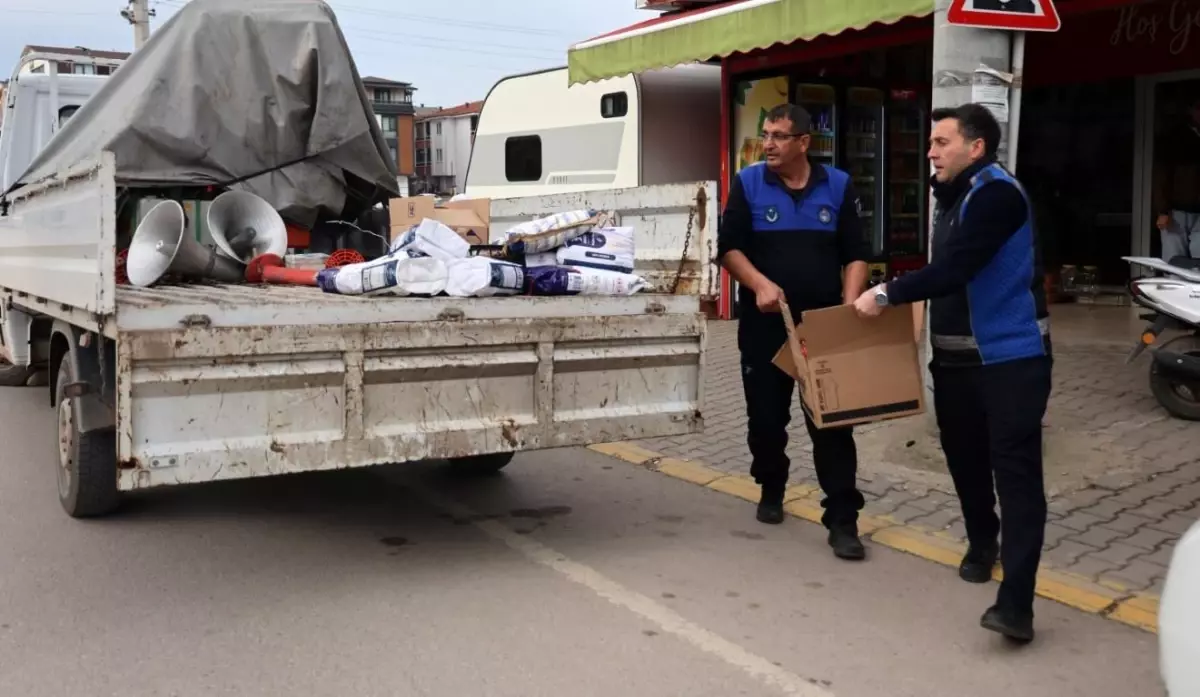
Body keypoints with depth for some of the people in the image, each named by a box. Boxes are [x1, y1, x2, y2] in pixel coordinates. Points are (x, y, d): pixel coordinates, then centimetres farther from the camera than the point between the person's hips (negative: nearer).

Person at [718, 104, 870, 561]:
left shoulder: (838, 186, 3)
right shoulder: (748, 184, 0)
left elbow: (855, 254, 4)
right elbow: (729, 248, -2)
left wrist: (850, 306, -11)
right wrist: (760, 284, -20)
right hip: (765, 324, 0)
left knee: (832, 421, -3)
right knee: (766, 416, 11)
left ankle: (842, 519, 1)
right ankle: (771, 490, 36)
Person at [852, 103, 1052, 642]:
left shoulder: (997, 194, -14)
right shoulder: (951, 196, 14)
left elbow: (954, 270, -23)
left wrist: (886, 294, -16)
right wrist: (900, 297, 6)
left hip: (1011, 356, -8)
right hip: (955, 357, 9)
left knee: (1015, 470, -11)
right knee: (964, 458, 17)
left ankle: (1016, 600, -15)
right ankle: (982, 543, 40)